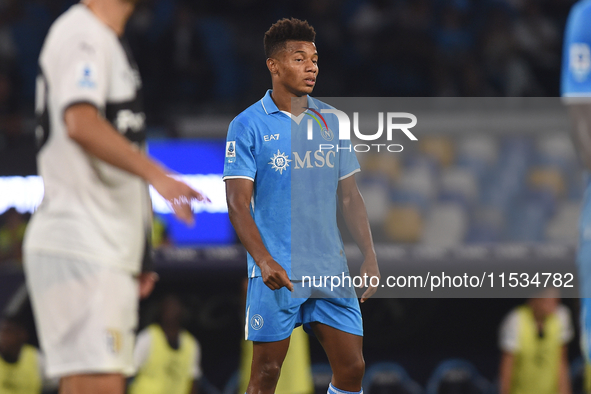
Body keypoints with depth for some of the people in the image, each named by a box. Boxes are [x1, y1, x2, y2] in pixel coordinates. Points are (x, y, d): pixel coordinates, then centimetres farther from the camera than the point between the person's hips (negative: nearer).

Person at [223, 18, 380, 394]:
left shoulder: (332, 121, 10)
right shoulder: (248, 125, -4)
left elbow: (350, 196, 14)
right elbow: (238, 202, -8)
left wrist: (370, 258, 6)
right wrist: (264, 261, -20)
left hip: (331, 270, 4)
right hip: (276, 274, -4)